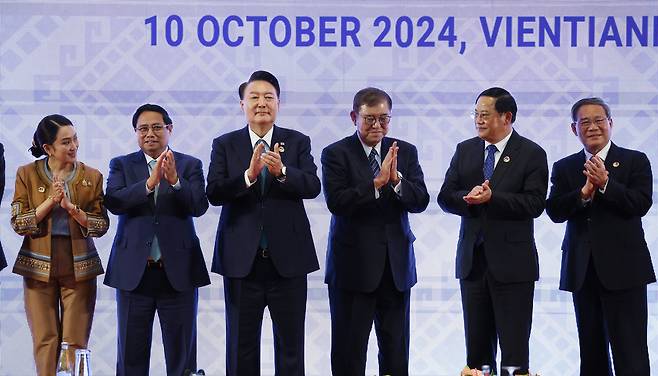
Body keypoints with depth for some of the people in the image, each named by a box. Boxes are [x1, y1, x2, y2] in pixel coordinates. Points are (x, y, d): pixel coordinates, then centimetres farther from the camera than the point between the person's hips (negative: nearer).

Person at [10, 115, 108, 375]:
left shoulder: (92, 177, 2)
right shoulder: (27, 174, 0)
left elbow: (102, 225, -1)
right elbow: (18, 223, -5)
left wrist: (72, 208, -16)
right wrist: (50, 201, -16)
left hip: (79, 266, 0)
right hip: (39, 266, 0)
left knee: (75, 342, 0)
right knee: (45, 342, 1)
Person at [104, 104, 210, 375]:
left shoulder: (190, 166, 5)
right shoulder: (121, 165, 7)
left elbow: (199, 206, -9)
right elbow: (113, 202, -10)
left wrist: (174, 180, -25)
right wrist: (150, 183, -24)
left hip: (178, 271, 0)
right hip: (134, 271, 1)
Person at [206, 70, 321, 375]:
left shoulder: (298, 142, 5)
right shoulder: (224, 145, 4)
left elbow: (312, 186, -10)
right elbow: (214, 193, -9)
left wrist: (282, 172, -28)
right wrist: (249, 175, -25)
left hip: (287, 259, 0)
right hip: (242, 260, 0)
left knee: (291, 345, 6)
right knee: (241, 346, 8)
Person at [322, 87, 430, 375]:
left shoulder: (406, 152, 7)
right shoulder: (336, 154, -4)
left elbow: (420, 201, -2)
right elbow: (337, 202, -17)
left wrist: (396, 180, -20)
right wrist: (377, 182, -25)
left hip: (396, 264, 4)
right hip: (353, 265, -4)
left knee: (396, 351, 9)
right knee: (349, 351, 3)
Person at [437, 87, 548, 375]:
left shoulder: (532, 154, -4)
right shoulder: (465, 150, 11)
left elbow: (534, 204, -14)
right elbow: (445, 197, 5)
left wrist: (491, 197, -23)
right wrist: (468, 198, -16)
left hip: (512, 263, -5)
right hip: (472, 260, 5)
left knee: (514, 349, -2)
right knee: (477, 348, 10)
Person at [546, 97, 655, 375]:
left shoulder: (635, 161, 2)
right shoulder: (564, 168, 10)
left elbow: (641, 204, -11)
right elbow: (555, 212, -2)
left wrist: (605, 183, -19)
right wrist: (584, 192, -17)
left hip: (622, 269, -4)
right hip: (582, 270, 4)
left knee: (630, 352, -6)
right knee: (591, 351, 11)